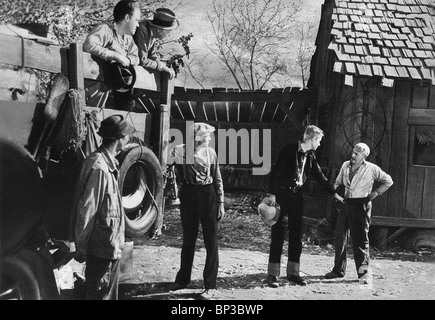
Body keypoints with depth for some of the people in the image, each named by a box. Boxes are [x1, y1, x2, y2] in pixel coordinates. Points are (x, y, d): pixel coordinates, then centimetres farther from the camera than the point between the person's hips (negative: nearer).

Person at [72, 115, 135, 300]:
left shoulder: (107, 163, 8)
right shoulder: (98, 167, -23)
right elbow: (85, 210, -21)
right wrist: (81, 247, -16)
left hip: (111, 246, 10)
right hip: (102, 247, -10)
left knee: (110, 292, 22)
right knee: (100, 294, 5)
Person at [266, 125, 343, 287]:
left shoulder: (310, 156, 10)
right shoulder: (289, 150, -10)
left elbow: (319, 176, 19)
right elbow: (276, 172, -13)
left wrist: (334, 193, 20)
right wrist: (272, 193, -19)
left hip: (297, 196, 7)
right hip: (282, 195, -7)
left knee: (296, 235, 8)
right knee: (278, 234, -4)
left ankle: (293, 272, 18)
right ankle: (272, 274, 3)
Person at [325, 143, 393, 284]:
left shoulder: (371, 169, -4)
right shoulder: (345, 165, 9)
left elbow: (388, 181, 5)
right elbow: (338, 182, 21)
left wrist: (375, 193, -2)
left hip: (361, 205, -5)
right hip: (345, 203, 5)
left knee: (360, 239, -4)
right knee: (340, 237, 7)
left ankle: (363, 272, 6)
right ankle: (338, 270, 18)